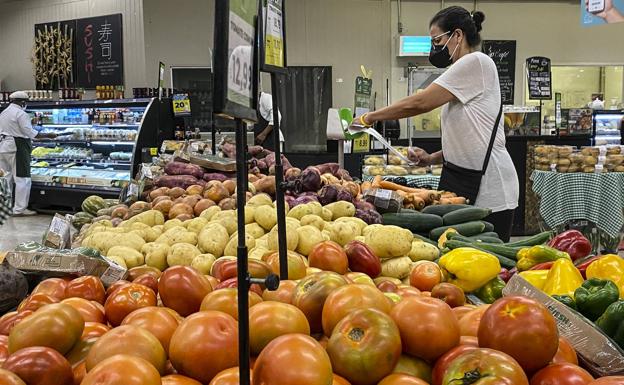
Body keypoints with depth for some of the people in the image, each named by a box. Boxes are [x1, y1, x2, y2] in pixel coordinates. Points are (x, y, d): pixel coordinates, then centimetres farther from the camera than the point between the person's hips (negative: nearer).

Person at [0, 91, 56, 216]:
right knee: (23, 179, -4)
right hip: (17, 148, -9)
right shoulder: (21, 113, -11)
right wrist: (48, 135, -9)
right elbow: (30, 132, -14)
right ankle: (19, 209, -4)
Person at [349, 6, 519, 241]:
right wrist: (432, 158, 7)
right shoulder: (465, 71, 19)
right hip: (465, 182, 9)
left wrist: (370, 117, -4)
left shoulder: (476, 62, -9)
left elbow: (420, 103, -14)